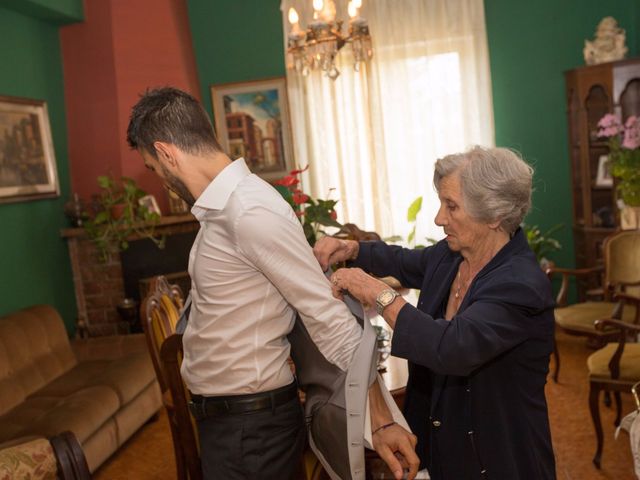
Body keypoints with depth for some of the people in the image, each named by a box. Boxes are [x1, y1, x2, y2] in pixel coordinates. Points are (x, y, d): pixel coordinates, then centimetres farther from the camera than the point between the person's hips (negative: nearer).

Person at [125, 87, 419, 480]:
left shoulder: (252, 211, -24)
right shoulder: (222, 208, 5)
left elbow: (331, 322, -23)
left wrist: (380, 421, -21)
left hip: (250, 429, -8)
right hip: (223, 417, 8)